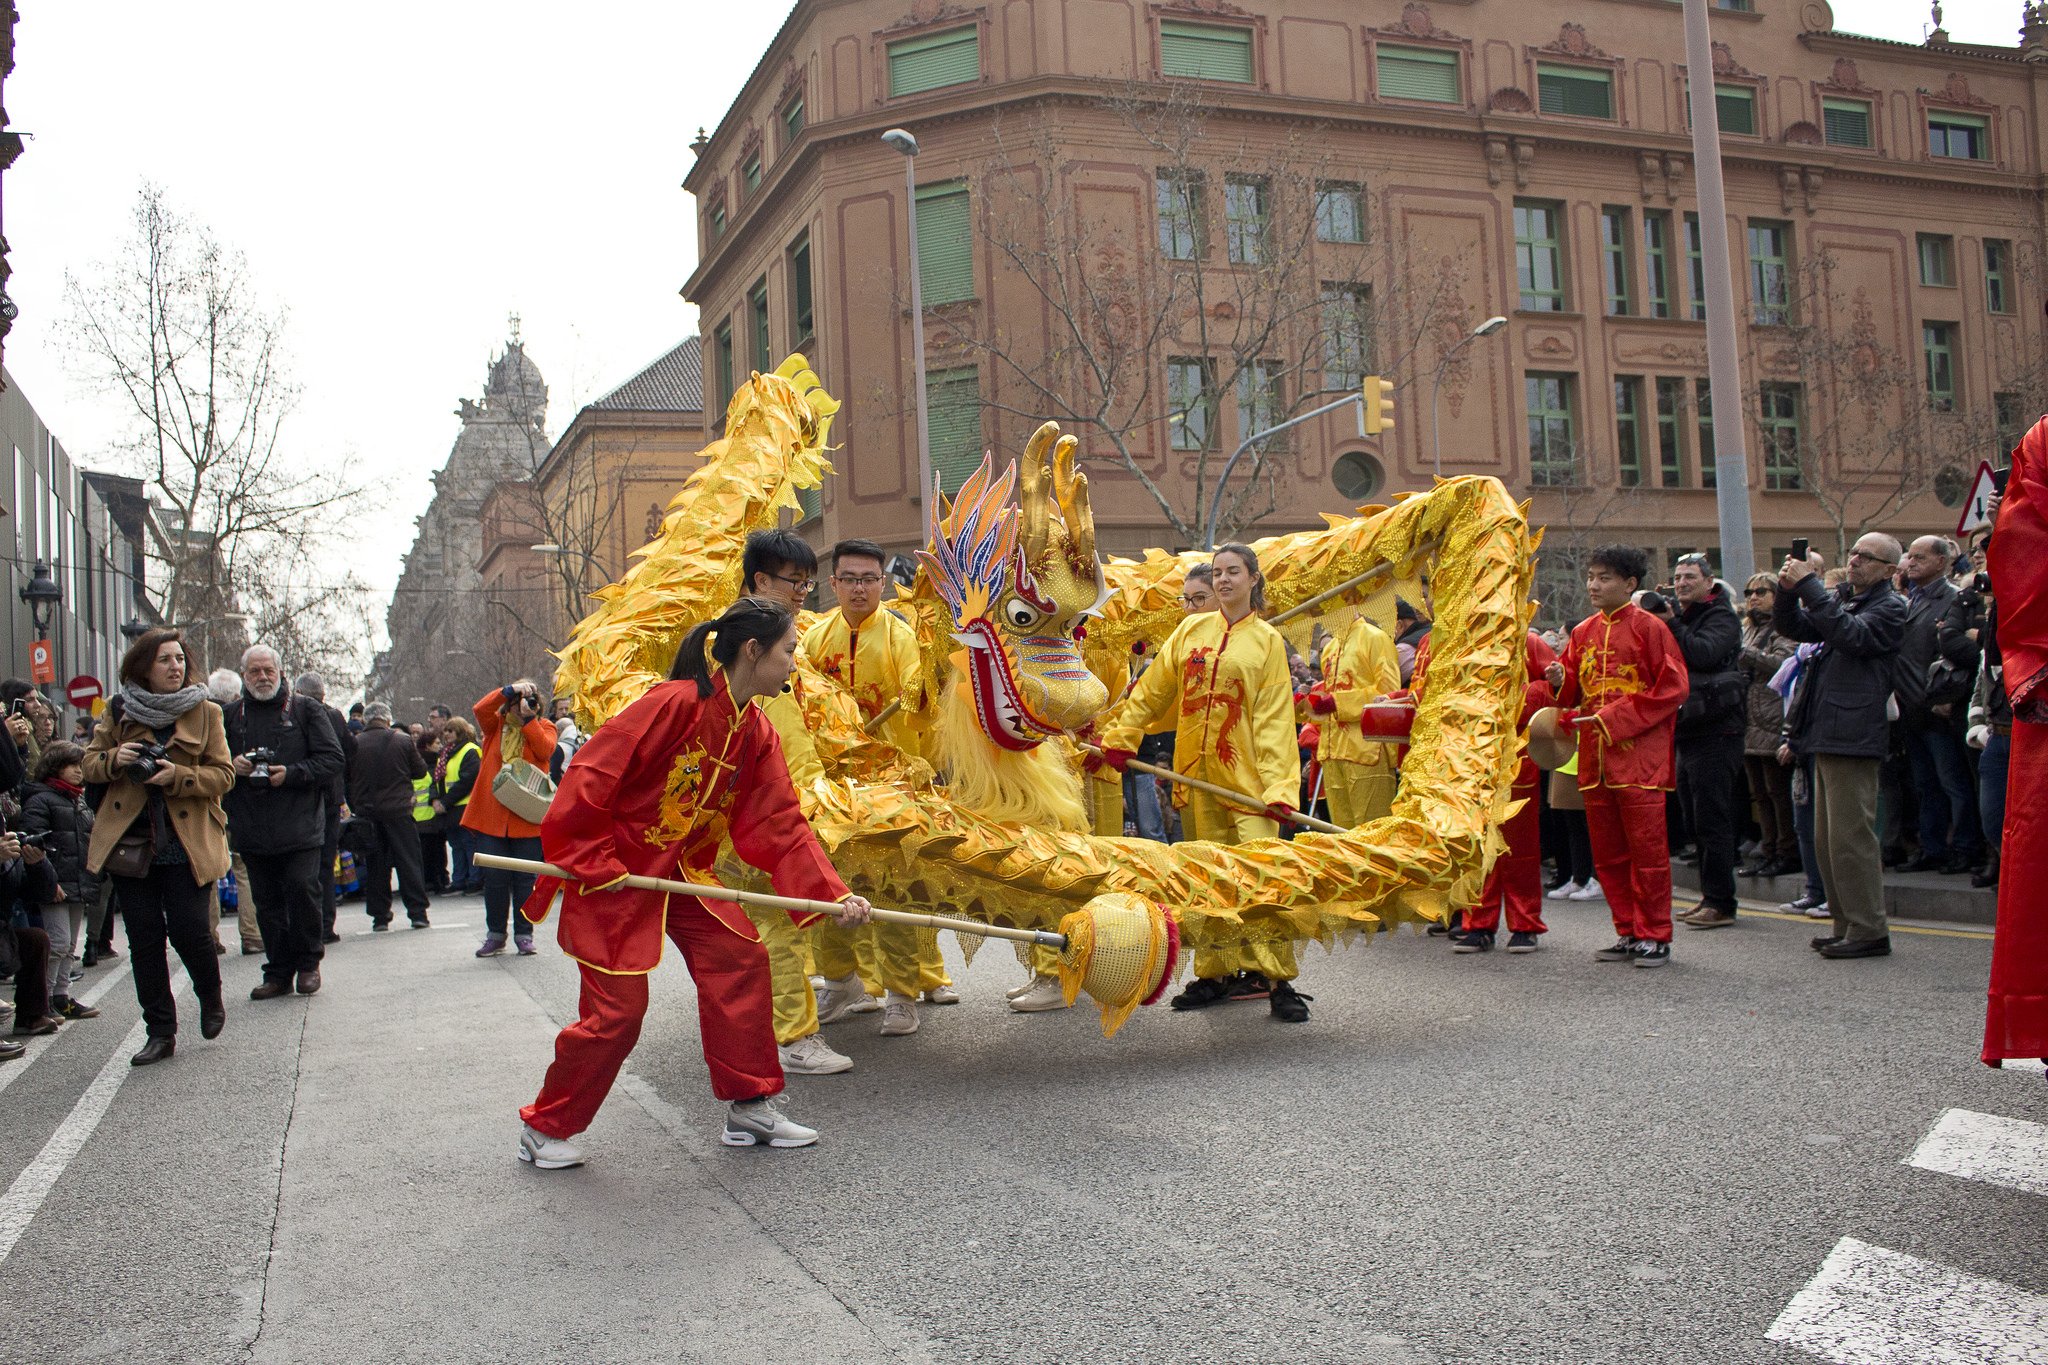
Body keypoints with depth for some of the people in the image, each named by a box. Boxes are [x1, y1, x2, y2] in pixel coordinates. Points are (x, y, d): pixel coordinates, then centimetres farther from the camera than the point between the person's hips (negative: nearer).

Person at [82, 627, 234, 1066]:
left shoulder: (205, 712, 2)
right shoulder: (119, 711, 7)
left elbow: (223, 774, -2)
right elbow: (90, 764, 10)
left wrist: (178, 776, -19)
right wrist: (114, 759, -12)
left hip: (186, 842, -2)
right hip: (130, 841, 2)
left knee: (189, 930, -6)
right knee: (144, 939, 4)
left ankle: (211, 997, 24)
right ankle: (160, 1032, 13)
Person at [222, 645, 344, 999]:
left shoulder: (305, 710, 3)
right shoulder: (231, 715, 11)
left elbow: (332, 758, -2)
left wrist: (291, 774, -14)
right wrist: (231, 765, -5)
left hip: (299, 826, -3)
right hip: (252, 831, 3)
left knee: (302, 891, -7)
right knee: (267, 903, 8)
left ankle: (307, 963, 11)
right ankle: (278, 973, 16)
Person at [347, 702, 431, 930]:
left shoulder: (354, 744, -4)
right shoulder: (403, 740, -4)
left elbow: (347, 779, 2)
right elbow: (420, 771, 5)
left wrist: (355, 808, 15)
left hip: (366, 813, 1)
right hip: (398, 811, -1)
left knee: (375, 865, 9)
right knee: (409, 861, 5)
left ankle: (379, 916, 10)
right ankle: (417, 912, 3)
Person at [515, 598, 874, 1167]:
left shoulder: (757, 733, 1)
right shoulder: (675, 703, -24)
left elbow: (780, 825, -1)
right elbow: (591, 775, -23)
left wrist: (833, 893, -11)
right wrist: (594, 864, -22)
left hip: (685, 871, 8)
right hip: (613, 874, -7)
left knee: (741, 959, -3)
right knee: (618, 1007, -6)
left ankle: (750, 1107, 11)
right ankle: (543, 1128, 14)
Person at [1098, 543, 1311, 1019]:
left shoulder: (1267, 641, 2)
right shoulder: (1190, 630, 11)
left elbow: (1274, 719, -4)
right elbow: (1152, 690, 14)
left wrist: (1279, 785, -14)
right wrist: (1119, 738, 7)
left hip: (1246, 777, -3)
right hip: (1196, 773, 3)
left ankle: (1278, 980, -6)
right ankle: (1216, 975, 17)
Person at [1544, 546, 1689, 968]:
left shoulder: (1649, 627, -3)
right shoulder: (1583, 632, 13)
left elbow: (1673, 688, -7)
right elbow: (1573, 691, 18)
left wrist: (1617, 718, -13)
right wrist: (1560, 680, -5)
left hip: (1639, 756, -6)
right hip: (1595, 756, 6)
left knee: (1647, 849, -3)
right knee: (1607, 853, 8)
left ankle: (1654, 936, 5)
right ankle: (1628, 933, 17)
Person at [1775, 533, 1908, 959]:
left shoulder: (1890, 608, -5)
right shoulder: (1840, 600, 18)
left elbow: (1852, 636, -22)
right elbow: (1792, 627, 15)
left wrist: (1810, 586, -21)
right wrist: (1788, 590, -3)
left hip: (1853, 739, -9)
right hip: (1827, 736, 9)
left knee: (1850, 836, -8)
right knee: (1827, 840, 13)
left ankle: (1868, 931, -2)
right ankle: (1845, 925, 21)